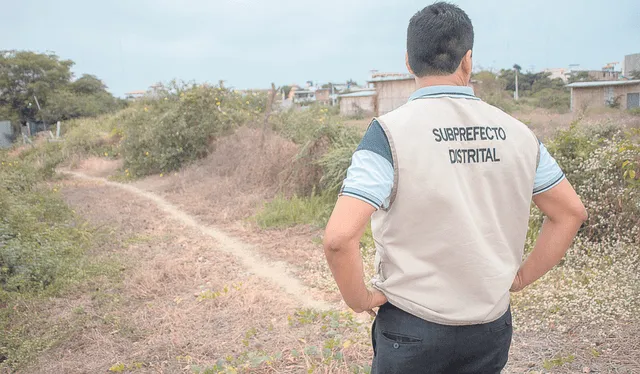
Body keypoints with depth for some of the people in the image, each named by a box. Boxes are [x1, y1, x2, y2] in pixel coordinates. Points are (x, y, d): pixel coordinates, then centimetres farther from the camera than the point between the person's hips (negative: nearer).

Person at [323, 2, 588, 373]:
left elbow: (339, 237, -25)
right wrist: (521, 278, 11)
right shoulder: (516, 132, -3)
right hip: (493, 328, 4)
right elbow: (572, 211, 8)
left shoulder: (390, 132, -17)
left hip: (412, 329, -3)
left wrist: (359, 298, -8)